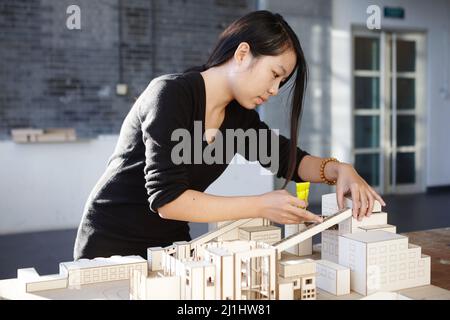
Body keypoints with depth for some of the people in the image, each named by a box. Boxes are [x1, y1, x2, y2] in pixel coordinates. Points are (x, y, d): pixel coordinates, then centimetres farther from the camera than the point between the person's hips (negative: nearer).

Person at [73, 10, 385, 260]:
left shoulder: (239, 115, 0)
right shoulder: (171, 94, -21)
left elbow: (288, 159, 11)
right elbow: (166, 198, -26)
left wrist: (338, 169, -8)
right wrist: (262, 206, -25)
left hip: (171, 244, 6)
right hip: (112, 246, -6)